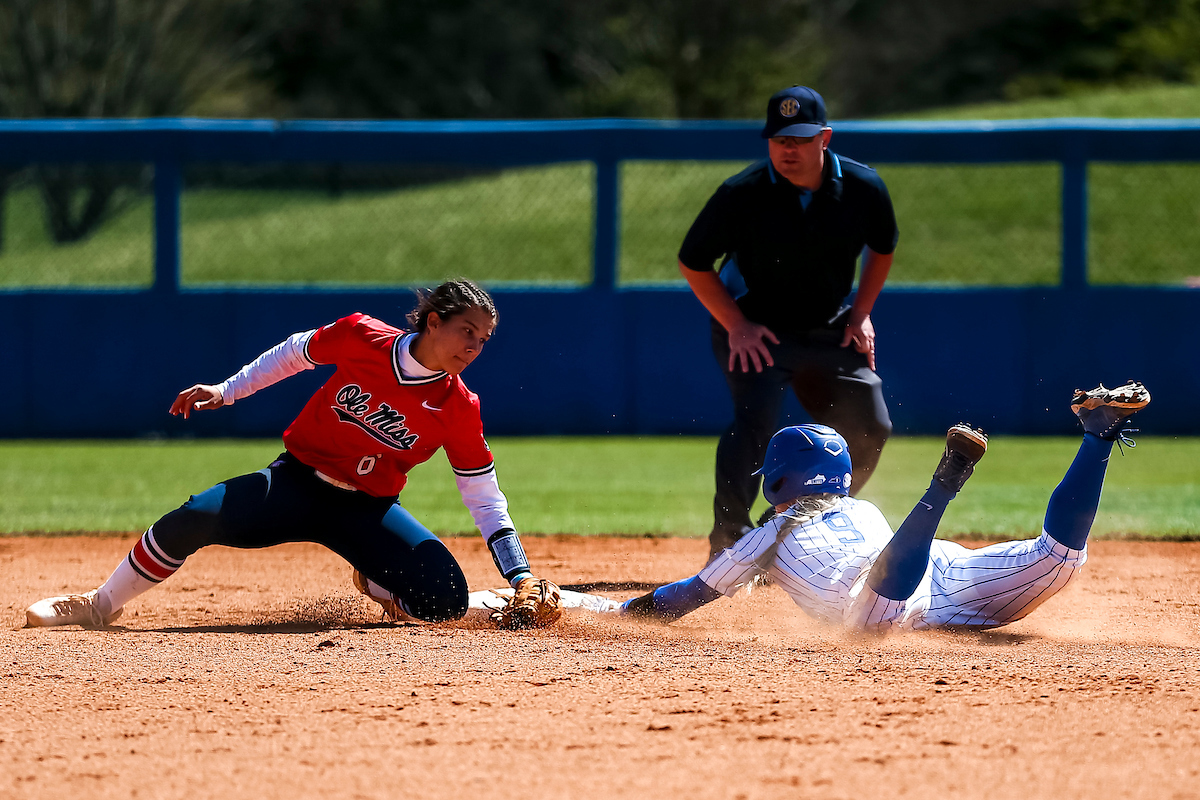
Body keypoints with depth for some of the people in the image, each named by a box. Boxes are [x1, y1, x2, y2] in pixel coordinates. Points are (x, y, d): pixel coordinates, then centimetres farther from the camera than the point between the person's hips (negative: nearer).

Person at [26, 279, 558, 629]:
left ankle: (376, 583, 14)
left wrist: (520, 577, -14)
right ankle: (102, 605, -5)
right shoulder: (361, 338, -12)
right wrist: (226, 391, 6)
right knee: (196, 517, -27)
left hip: (366, 511, 1)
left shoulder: (458, 408, -11)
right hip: (297, 482, -1)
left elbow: (485, 498, -6)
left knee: (447, 601, -22)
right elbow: (295, 353, 7)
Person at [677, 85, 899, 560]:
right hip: (754, 329, -4)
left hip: (830, 332, 4)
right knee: (755, 419, -26)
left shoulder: (863, 188, -12)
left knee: (869, 429, 2)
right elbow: (692, 263, -9)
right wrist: (736, 326, -15)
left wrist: (860, 314, 2)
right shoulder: (742, 195, -22)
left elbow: (882, 248, 10)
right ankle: (727, 545, -21)